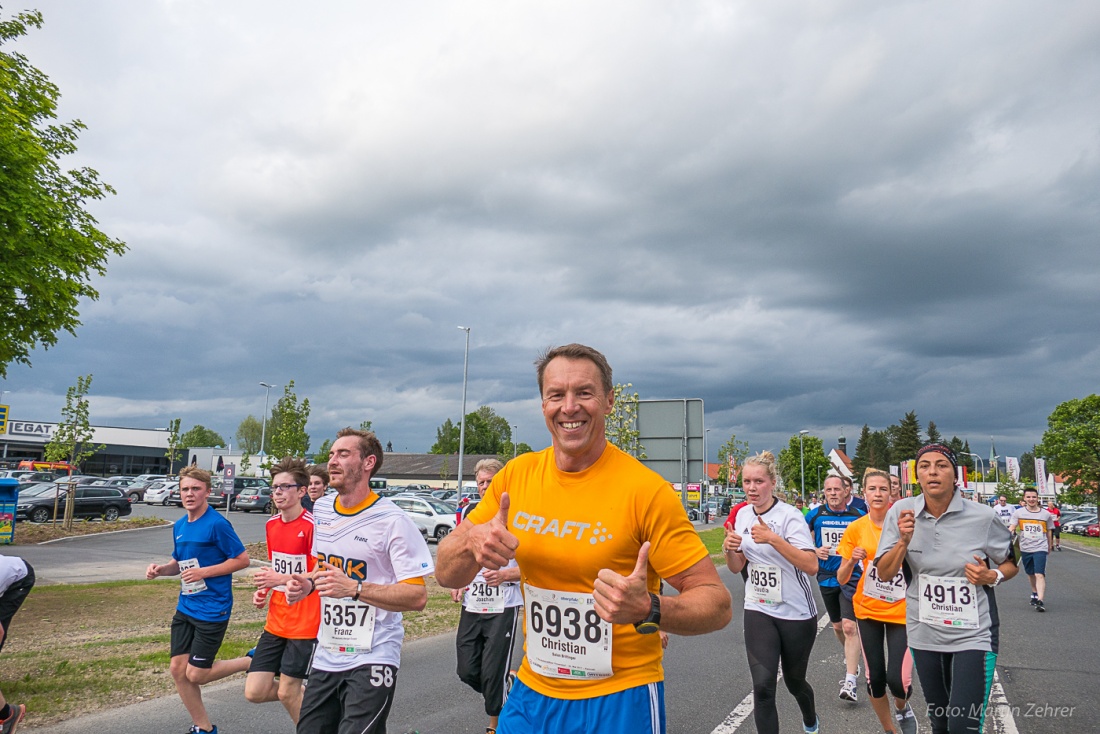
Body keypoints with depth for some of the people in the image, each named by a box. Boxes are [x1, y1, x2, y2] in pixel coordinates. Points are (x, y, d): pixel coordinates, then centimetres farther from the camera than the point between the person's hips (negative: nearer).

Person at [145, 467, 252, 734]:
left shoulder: (217, 524, -18)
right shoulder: (179, 526, 6)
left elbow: (243, 559, -16)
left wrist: (204, 572, -20)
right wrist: (160, 569, -1)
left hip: (212, 610, -8)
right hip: (185, 608, 8)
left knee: (196, 675, -1)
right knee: (177, 669, 9)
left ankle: (252, 662, 20)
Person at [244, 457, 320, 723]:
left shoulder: (312, 526, -17)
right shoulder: (271, 525, 7)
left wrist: (281, 579, -22)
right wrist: (264, 591, 3)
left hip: (304, 624, -7)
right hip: (275, 622, 7)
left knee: (287, 693, 2)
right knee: (254, 692, 5)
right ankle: (303, 697, 31)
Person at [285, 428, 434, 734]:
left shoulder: (392, 520, -16)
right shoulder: (321, 509, 6)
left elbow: (417, 597, -18)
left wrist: (354, 588, -26)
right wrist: (307, 584, 1)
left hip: (372, 659, -6)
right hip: (325, 654, 7)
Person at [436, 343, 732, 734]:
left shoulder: (645, 489, -18)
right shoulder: (517, 474, -5)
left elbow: (717, 603, -15)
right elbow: (446, 574, 0)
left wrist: (648, 609, -35)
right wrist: (471, 540, -22)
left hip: (619, 702, -3)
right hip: (531, 693, 4)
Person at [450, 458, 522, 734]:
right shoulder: (469, 512, 8)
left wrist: (505, 575, -23)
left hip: (503, 608, -5)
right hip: (471, 605, 5)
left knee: (493, 674, 0)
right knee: (467, 672, 8)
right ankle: (503, 694, 38)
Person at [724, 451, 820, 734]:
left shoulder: (790, 515, -16)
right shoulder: (742, 515, 0)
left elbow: (811, 565, -27)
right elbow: (737, 568, 8)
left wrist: (773, 538, -35)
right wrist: (730, 550, -14)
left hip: (796, 612, -3)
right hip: (758, 611, 3)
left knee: (794, 680, 17)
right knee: (763, 686, -11)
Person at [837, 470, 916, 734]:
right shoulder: (855, 528, -6)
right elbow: (841, 578, -3)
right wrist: (852, 561, -22)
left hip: (902, 612, -1)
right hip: (868, 611, 2)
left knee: (897, 678, -10)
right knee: (875, 678, 6)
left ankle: (903, 708, 26)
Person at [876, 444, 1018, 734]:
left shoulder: (983, 517, -12)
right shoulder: (901, 512, -8)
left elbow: (1011, 563, 5)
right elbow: (883, 574, -5)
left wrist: (992, 576, -17)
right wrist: (903, 541, -22)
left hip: (973, 635, -2)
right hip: (924, 635, 3)